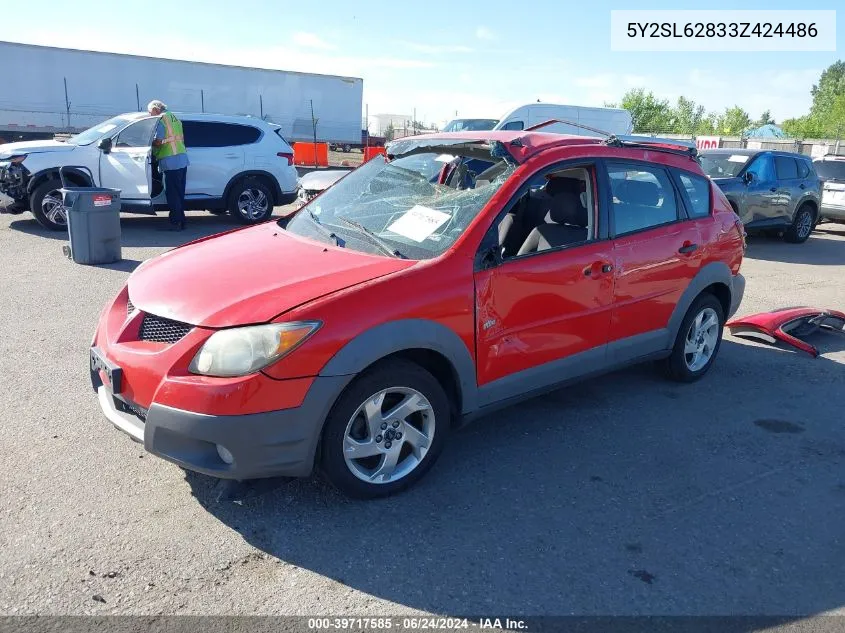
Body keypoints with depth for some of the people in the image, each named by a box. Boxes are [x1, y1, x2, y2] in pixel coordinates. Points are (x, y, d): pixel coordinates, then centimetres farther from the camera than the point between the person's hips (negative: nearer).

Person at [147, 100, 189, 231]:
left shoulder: (161, 120, -8)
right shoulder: (175, 119, 20)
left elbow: (158, 142, -15)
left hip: (171, 161, -9)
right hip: (182, 159, 9)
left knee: (172, 194, -5)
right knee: (179, 193, 12)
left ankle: (175, 223, -5)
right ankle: (181, 222, 15)